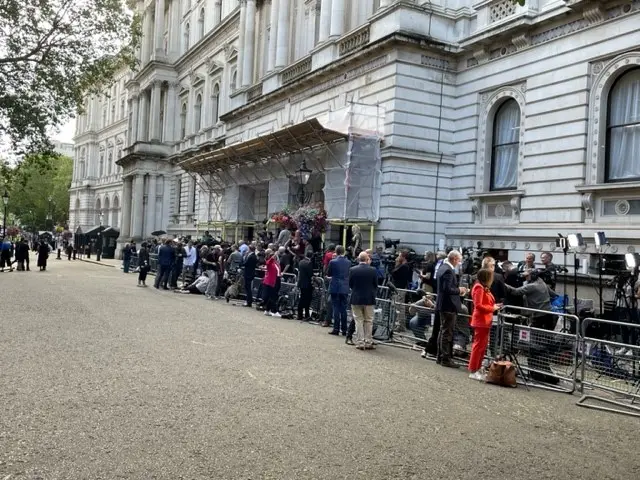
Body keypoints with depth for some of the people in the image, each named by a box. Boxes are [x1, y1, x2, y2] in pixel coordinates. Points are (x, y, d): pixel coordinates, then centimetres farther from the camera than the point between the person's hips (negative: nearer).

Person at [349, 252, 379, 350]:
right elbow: (376, 285, 0)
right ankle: (368, 343, 13)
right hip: (369, 299, 0)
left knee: (358, 321, 8)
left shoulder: (352, 270, -8)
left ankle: (360, 343, 7)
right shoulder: (372, 270, -9)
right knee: (368, 321, 11)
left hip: (356, 299, 0)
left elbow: (350, 284, 1)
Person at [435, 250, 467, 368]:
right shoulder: (449, 270, -20)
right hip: (449, 306, -10)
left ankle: (441, 357, 23)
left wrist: (457, 290, 11)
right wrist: (459, 290, -11)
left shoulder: (442, 267, 11)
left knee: (443, 332, 16)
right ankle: (446, 359, 1)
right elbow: (448, 289, -26)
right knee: (447, 333, -4)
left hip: (443, 305, 10)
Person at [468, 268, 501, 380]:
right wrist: (492, 308, -15)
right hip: (481, 321, -10)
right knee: (479, 345, -6)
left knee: (483, 346, 14)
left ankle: (477, 369, 21)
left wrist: (494, 306, 4)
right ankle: (473, 371, -1)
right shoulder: (479, 288, -14)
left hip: (485, 321, 10)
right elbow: (478, 305, -20)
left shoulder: (485, 289, 16)